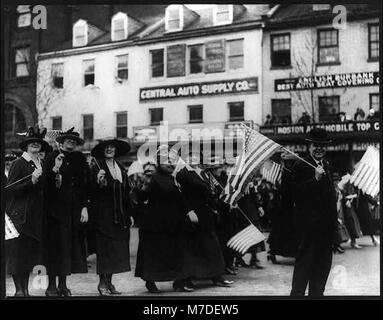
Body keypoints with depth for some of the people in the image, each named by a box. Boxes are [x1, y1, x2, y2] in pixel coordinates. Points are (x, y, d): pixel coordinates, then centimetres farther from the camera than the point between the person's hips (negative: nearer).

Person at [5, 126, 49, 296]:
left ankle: (25, 288, 17)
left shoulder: (41, 164, 14)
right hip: (20, 215, -6)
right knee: (18, 252, -3)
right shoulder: (18, 164, -7)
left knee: (31, 252, 8)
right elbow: (10, 189, -13)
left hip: (35, 216, 7)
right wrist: (31, 181, -22)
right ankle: (19, 290, 5)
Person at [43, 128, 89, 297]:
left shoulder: (80, 159, 10)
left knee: (69, 246, 4)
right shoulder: (52, 157, 1)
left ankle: (63, 285, 13)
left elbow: (85, 184, 9)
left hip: (74, 209, 3)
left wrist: (85, 207, 2)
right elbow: (45, 183, -4)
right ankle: (51, 286, 5)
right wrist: (55, 169, -20)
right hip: (55, 208, -3)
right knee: (55, 246, -3)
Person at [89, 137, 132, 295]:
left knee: (117, 249, 8)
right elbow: (92, 193, -10)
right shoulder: (98, 168, -5)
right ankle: (102, 283, 4)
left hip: (119, 216, 6)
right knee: (105, 248, -5)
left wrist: (128, 215, 15)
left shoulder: (121, 168, 14)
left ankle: (109, 282, 17)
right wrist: (99, 182, -29)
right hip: (104, 215, -6)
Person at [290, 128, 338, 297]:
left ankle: (317, 293, 22)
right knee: (304, 262, -4)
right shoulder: (300, 166, -8)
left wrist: (334, 218, 19)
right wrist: (316, 178, -24)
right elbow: (297, 193, -19)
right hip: (308, 223, -8)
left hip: (326, 224, 8)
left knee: (324, 262, 12)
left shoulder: (326, 165, 16)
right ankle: (297, 293, 3)